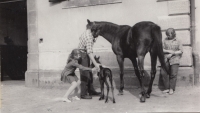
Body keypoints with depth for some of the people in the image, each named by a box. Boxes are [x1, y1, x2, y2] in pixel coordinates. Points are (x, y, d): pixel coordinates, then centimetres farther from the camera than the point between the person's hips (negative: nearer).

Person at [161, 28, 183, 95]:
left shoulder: (178, 41, 8)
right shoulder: (165, 40, 11)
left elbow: (181, 51, 3)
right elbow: (162, 49, 5)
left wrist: (172, 54, -8)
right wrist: (169, 51, -11)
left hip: (174, 59, -2)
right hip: (166, 59, 2)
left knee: (173, 74, -8)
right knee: (163, 72, -8)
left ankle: (172, 89, 4)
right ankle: (167, 88, 3)